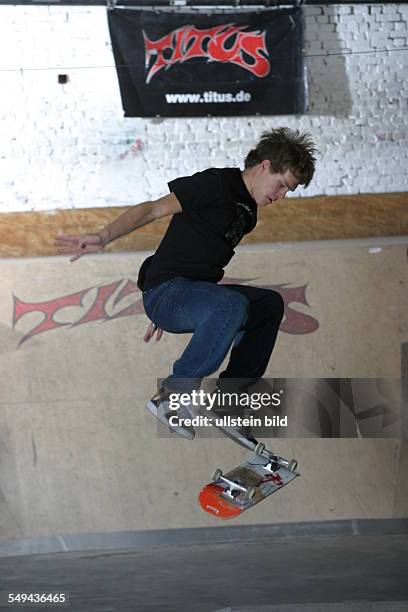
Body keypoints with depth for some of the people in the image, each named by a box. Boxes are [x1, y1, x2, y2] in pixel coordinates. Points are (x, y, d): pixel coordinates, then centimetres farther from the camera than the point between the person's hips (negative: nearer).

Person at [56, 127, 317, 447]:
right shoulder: (216, 184, -9)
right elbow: (152, 209, -17)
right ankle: (171, 393, -25)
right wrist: (104, 237, -31)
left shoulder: (248, 212, 19)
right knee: (233, 304, -34)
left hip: (193, 294, 10)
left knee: (270, 303, 12)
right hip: (165, 291, -10)